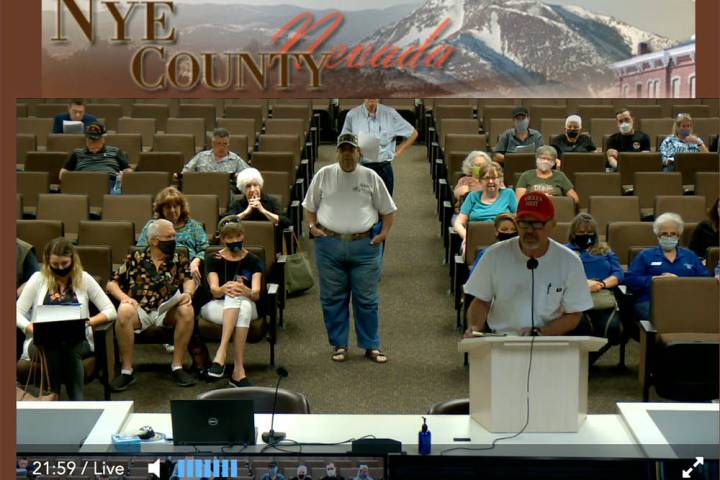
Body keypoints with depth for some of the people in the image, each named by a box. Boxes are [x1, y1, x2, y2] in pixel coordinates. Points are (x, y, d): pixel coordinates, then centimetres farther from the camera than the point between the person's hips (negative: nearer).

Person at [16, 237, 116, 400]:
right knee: (51, 346, -36)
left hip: (77, 342, 0)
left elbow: (110, 311, 5)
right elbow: (18, 313, 5)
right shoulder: (38, 279, 7)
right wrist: (33, 328, -15)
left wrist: (88, 322, -13)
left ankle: (77, 401, -39)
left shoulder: (84, 279, 7)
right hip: (41, 342, 0)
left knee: (69, 346, -36)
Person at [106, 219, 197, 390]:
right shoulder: (135, 259, 11)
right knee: (124, 311, -34)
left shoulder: (179, 260, 14)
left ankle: (177, 366, -19)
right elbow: (112, 284, 9)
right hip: (140, 310, -1)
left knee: (187, 310, -31)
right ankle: (127, 371, -24)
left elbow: (188, 280, -2)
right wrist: (124, 297, -12)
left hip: (167, 311, 1)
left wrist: (188, 293, -25)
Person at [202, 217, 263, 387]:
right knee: (233, 295, -37)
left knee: (244, 305, -37)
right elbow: (214, 291, -9)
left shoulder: (253, 261, 9)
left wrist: (245, 291, -32)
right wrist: (225, 289, -35)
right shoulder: (214, 260, 8)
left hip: (246, 306, 1)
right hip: (216, 307, -1)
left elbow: (256, 294, -7)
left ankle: (221, 353, -46)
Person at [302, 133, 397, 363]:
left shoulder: (370, 177, 5)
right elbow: (309, 206, 15)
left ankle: (371, 345, 13)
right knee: (333, 298, 6)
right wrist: (312, 226, 2)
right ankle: (339, 344, 18)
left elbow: (388, 209, 11)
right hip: (329, 244, 1)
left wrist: (384, 233, 0)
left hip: (364, 245, -1)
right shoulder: (324, 175, 5)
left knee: (367, 299, 3)